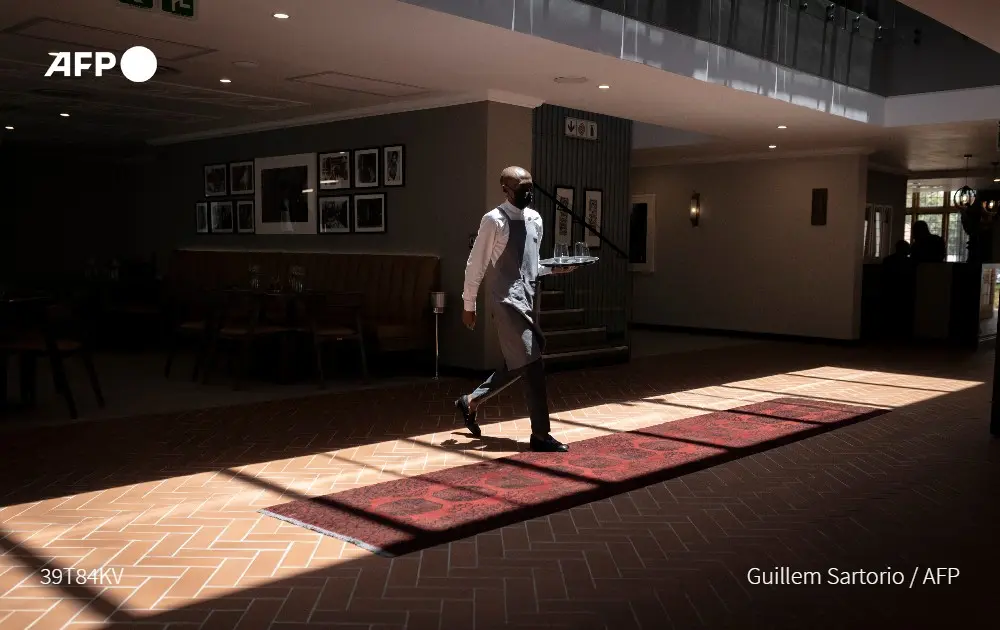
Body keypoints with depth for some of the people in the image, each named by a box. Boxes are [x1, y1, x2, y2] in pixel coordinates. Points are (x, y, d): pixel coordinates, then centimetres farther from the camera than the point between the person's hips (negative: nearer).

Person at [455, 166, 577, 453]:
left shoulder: (535, 219, 13)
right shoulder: (494, 220, -10)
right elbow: (476, 264, -6)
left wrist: (553, 268, 4)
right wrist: (468, 304, -2)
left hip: (528, 299, 8)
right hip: (508, 300, -8)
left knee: (517, 364, 16)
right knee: (531, 364, -9)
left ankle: (470, 402, 34)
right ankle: (540, 434, -1)